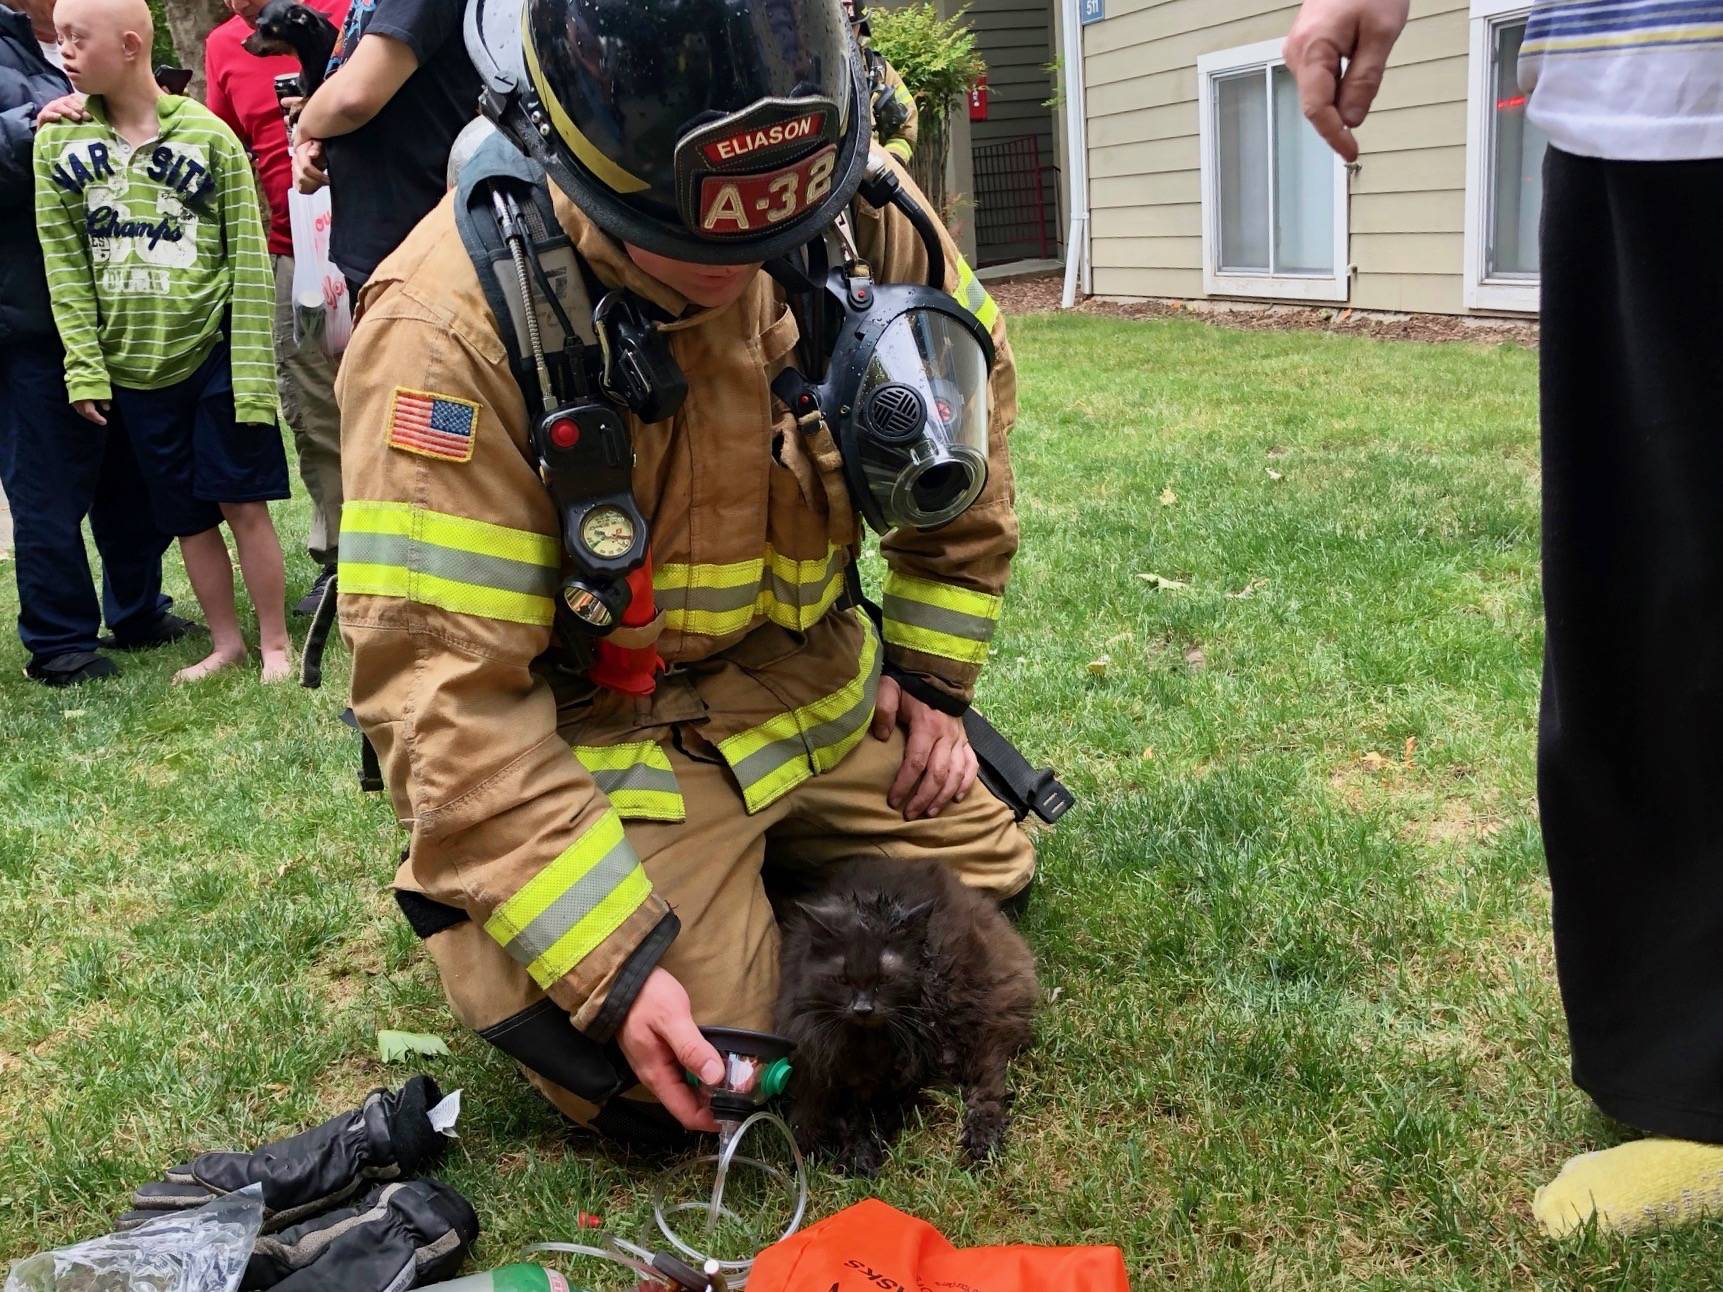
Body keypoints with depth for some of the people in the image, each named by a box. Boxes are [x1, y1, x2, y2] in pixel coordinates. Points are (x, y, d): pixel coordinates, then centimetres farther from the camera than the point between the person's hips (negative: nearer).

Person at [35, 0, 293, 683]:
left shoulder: (209, 134, -4)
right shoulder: (58, 141, 3)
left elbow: (249, 260, -5)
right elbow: (64, 261, 3)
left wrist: (252, 370, -9)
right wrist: (85, 364, -5)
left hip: (213, 352, -3)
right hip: (130, 365, 3)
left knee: (242, 503, 0)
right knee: (186, 515, 11)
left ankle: (275, 644, 14)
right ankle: (225, 641, 25)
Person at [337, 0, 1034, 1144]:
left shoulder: (862, 214, -14)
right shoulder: (453, 324, -30)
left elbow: (971, 401, 7)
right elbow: (442, 693, -28)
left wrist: (934, 673, 8)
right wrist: (612, 964, -31)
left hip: (819, 691, 6)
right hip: (600, 736, -5)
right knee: (668, 1095, -15)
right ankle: (467, 902, 13)